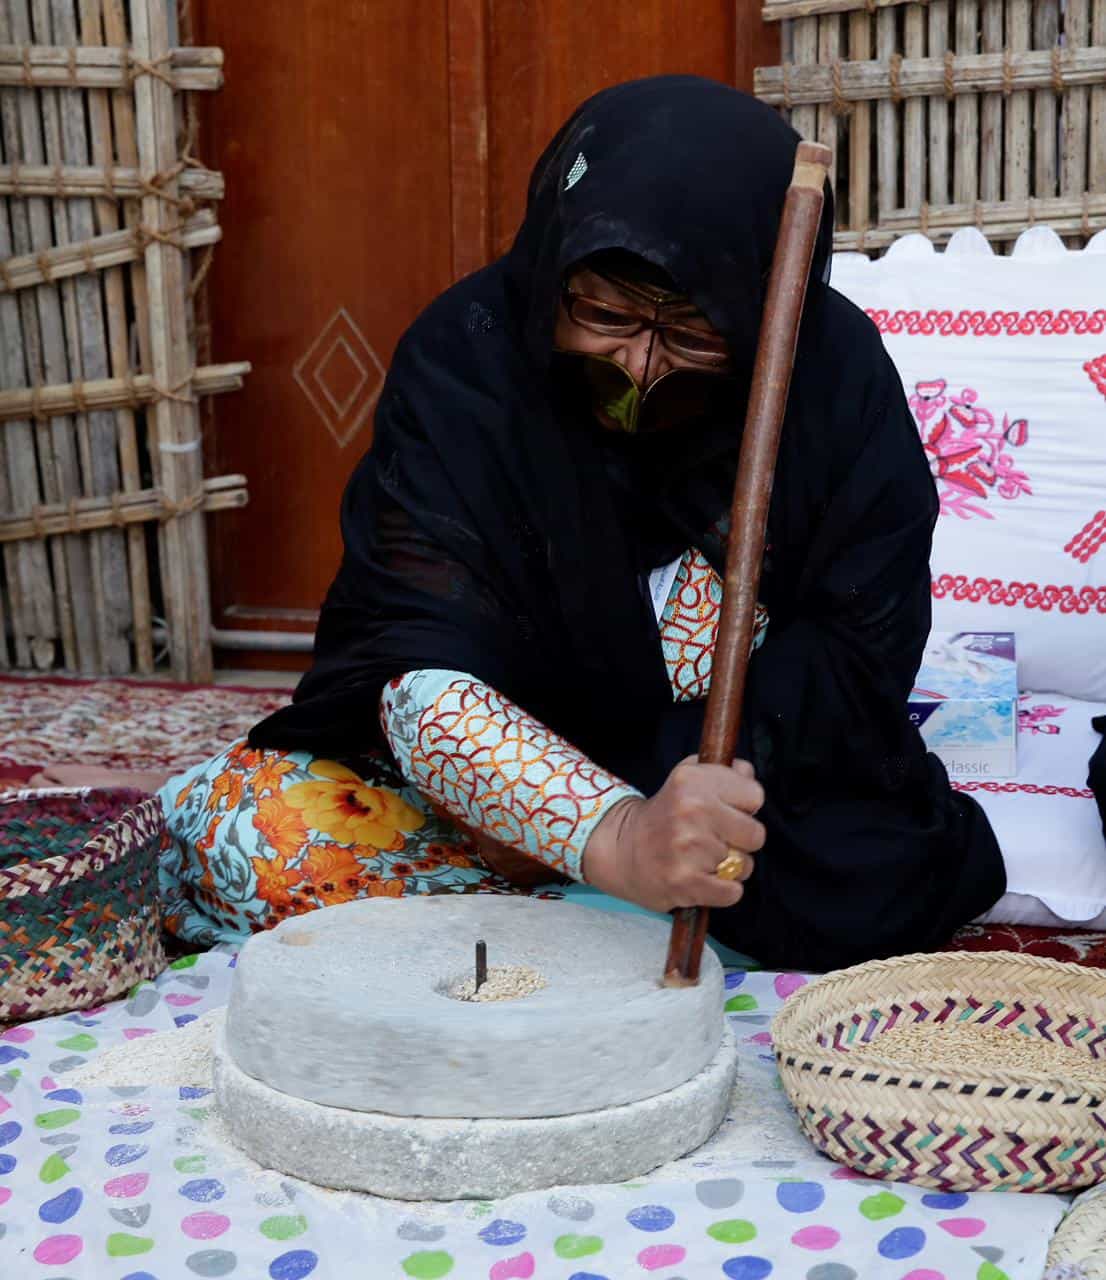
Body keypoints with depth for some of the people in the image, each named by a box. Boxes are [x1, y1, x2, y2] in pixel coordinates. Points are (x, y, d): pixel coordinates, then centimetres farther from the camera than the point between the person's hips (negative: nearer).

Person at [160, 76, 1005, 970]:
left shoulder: (837, 368, -15)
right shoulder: (463, 356, -20)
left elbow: (859, 655, -14)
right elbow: (419, 673, -29)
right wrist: (612, 836, -48)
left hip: (775, 775, 2)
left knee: (885, 876, -28)